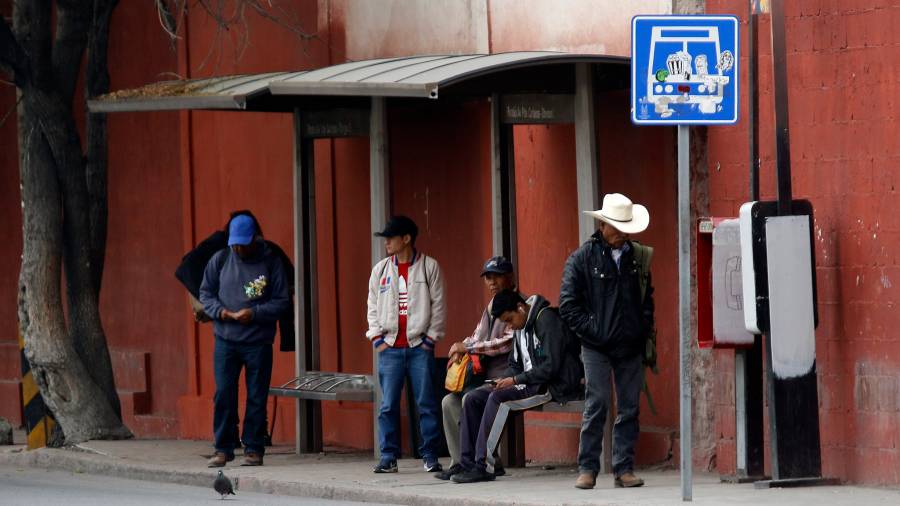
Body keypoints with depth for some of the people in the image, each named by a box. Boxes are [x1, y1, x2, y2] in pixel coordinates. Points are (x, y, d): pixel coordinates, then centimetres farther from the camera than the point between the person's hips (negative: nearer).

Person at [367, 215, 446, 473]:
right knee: (388, 405, -1)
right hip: (390, 347, 3)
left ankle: (430, 457, 3)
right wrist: (377, 338, 5)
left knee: (427, 404, -2)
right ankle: (388, 457, 3)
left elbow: (438, 305, 2)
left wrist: (431, 338, -4)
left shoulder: (429, 267, 1)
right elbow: (373, 306, 14)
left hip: (419, 347, -3)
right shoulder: (380, 270, 11)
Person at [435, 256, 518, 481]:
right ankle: (460, 462, -4)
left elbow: (507, 342, -19)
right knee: (450, 401, -3)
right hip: (486, 378, 9)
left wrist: (468, 347, -15)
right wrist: (461, 349, 2)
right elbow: (476, 337, 26)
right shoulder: (491, 308, 20)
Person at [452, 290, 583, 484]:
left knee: (498, 398, -29)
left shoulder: (547, 319, -13)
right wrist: (503, 380, 0)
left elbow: (551, 366, -20)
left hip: (554, 387, -9)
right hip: (529, 384, 9)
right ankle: (468, 464, -10)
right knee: (473, 398, -4)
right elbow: (516, 365, 22)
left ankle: (483, 466, -28)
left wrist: (515, 380, -17)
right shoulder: (522, 326, 16)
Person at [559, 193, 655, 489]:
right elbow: (568, 306, -2)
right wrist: (592, 331, -9)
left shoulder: (639, 257, 10)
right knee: (596, 407, -7)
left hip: (631, 348, 4)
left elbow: (647, 298, 21)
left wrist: (644, 330, 6)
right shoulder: (582, 259, -1)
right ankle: (587, 469, -2)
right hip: (597, 348, -4)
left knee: (629, 409, 4)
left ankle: (624, 469, 8)